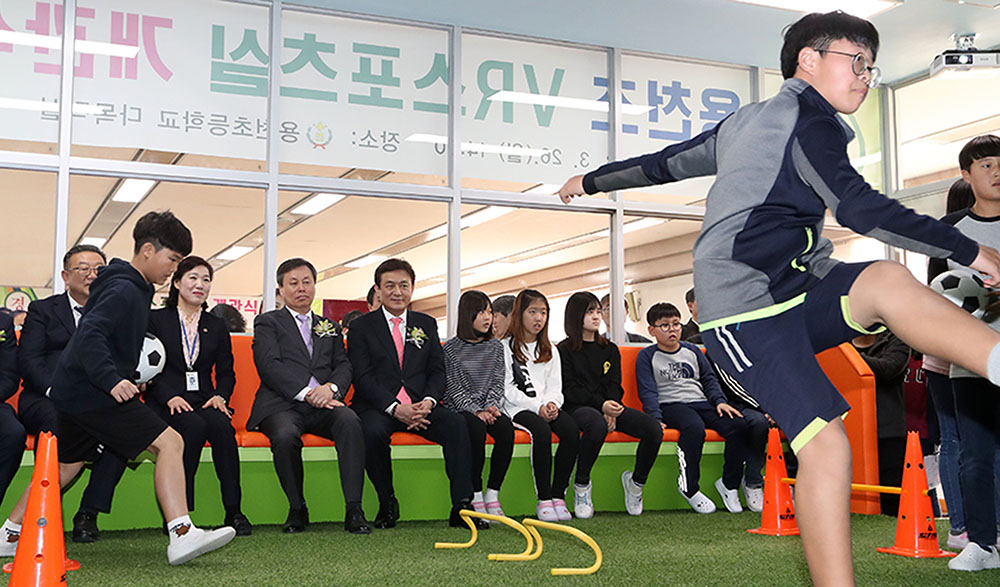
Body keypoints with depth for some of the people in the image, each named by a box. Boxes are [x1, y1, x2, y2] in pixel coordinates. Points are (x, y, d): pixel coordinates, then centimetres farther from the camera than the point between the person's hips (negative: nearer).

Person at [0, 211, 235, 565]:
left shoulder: (134, 289, 17)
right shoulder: (124, 289, -14)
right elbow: (90, 334, -26)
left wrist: (126, 378, 21)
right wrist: (111, 380, -33)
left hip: (74, 391, 11)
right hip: (93, 393, -11)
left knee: (67, 465, 21)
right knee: (170, 442, -14)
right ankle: (182, 535, -20)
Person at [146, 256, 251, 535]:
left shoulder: (217, 327, 20)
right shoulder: (155, 319, 9)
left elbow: (226, 372, 17)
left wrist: (219, 396, -6)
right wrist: (170, 397, -16)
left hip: (204, 401, 3)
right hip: (166, 404, -2)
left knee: (221, 425, -32)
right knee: (194, 427, -35)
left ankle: (233, 511, -30)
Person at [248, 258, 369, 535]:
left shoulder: (329, 327, 27)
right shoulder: (267, 322, 13)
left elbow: (344, 366, 14)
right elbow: (270, 366, -3)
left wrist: (331, 387, -10)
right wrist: (307, 392, -16)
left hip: (322, 407, 3)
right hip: (282, 405, -3)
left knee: (350, 422, -31)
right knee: (285, 435, -36)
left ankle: (354, 510, -30)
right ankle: (297, 509, -13)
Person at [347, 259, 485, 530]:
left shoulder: (427, 324, 17)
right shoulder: (361, 327, 6)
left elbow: (438, 372, 10)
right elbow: (362, 377, -5)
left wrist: (428, 401, -12)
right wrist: (395, 408, -20)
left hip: (420, 407, 3)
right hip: (378, 408, -3)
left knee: (456, 423, -25)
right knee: (373, 431, -35)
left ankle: (462, 506, -23)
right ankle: (387, 504, -13)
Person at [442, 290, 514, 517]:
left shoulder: (496, 347, 13)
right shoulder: (451, 348, 0)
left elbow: (497, 382, 9)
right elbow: (453, 388, -6)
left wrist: (491, 406, -11)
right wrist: (476, 411, -18)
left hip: (487, 407, 4)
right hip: (458, 408, -4)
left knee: (506, 427, -28)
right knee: (476, 428, -35)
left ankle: (492, 494, -19)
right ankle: (475, 496, -23)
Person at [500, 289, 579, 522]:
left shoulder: (550, 351, 23)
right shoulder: (505, 347, 6)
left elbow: (555, 386, 15)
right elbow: (507, 389, -3)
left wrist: (551, 404, -8)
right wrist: (537, 406, -14)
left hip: (546, 406, 5)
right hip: (517, 407, -4)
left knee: (572, 429, -27)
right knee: (541, 430, -35)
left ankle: (558, 496, -22)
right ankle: (543, 500, -30)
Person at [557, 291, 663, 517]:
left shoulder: (610, 349, 21)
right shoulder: (564, 350, 6)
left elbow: (615, 386, 11)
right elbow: (569, 390, -5)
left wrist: (611, 410, -12)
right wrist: (601, 405, -20)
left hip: (610, 406, 5)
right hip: (578, 407, -5)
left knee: (653, 429, -22)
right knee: (597, 424, -42)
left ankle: (636, 482, 3)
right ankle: (581, 486, -20)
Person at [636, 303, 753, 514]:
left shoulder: (692, 351, 21)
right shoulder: (646, 356, 8)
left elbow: (709, 379, 22)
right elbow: (647, 393, -1)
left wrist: (719, 401, 3)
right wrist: (656, 420, -16)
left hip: (701, 403, 5)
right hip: (671, 406, -5)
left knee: (740, 425, -20)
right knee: (694, 427, -38)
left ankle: (729, 483, -7)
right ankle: (689, 487, -23)